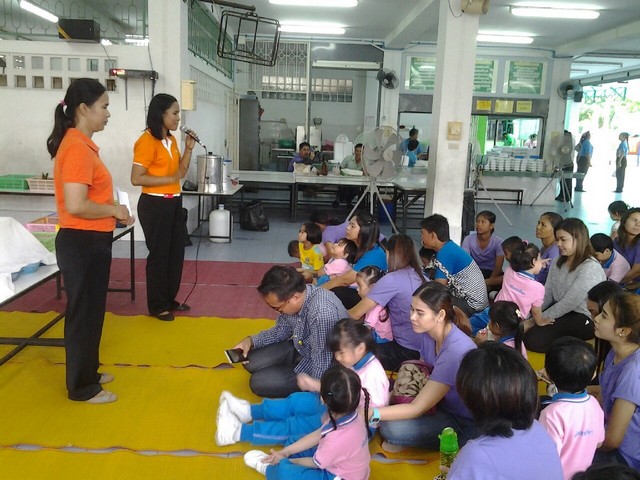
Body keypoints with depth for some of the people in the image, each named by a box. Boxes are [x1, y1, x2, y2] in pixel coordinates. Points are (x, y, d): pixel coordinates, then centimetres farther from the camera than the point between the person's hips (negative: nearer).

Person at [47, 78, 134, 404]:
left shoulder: (82, 144, 10)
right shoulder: (76, 148, -21)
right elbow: (76, 205, -28)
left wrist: (112, 211, 7)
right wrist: (114, 210, -14)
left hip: (90, 242, 10)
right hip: (82, 243, -10)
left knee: (91, 311, 21)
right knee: (83, 313, 3)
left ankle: (87, 372, 37)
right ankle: (82, 387, 19)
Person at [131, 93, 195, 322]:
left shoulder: (171, 139, 10)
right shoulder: (147, 141, -16)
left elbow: (180, 172, 15)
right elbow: (136, 178, -20)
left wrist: (188, 149, 3)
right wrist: (169, 179, -20)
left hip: (174, 203, 9)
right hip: (155, 205, -9)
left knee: (176, 252, 15)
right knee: (159, 254, 2)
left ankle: (170, 300, 30)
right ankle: (157, 306, 16)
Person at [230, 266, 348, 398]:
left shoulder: (322, 314, -40)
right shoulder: (287, 296, -13)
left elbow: (322, 364, -31)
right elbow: (281, 330, 7)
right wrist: (251, 341, -5)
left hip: (318, 367, -8)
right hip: (301, 347, 8)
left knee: (259, 383, -11)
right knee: (251, 362, 5)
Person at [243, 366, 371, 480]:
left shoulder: (338, 439, -39)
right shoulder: (350, 415, -15)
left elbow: (315, 463, -18)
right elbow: (318, 435, -1)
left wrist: (285, 460, -1)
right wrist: (286, 451, 1)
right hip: (336, 464, 9)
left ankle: (269, 468, 10)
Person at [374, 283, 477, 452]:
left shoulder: (456, 350, -33)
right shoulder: (429, 333, -8)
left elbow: (417, 408, -30)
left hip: (464, 424, -8)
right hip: (444, 403, 8)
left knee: (391, 428, -25)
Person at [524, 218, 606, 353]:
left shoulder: (590, 269, -21)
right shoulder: (557, 262, 6)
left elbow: (570, 302, -22)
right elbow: (547, 294, 3)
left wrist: (541, 318, -15)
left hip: (584, 318, -8)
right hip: (561, 311, 8)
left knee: (533, 339, -23)